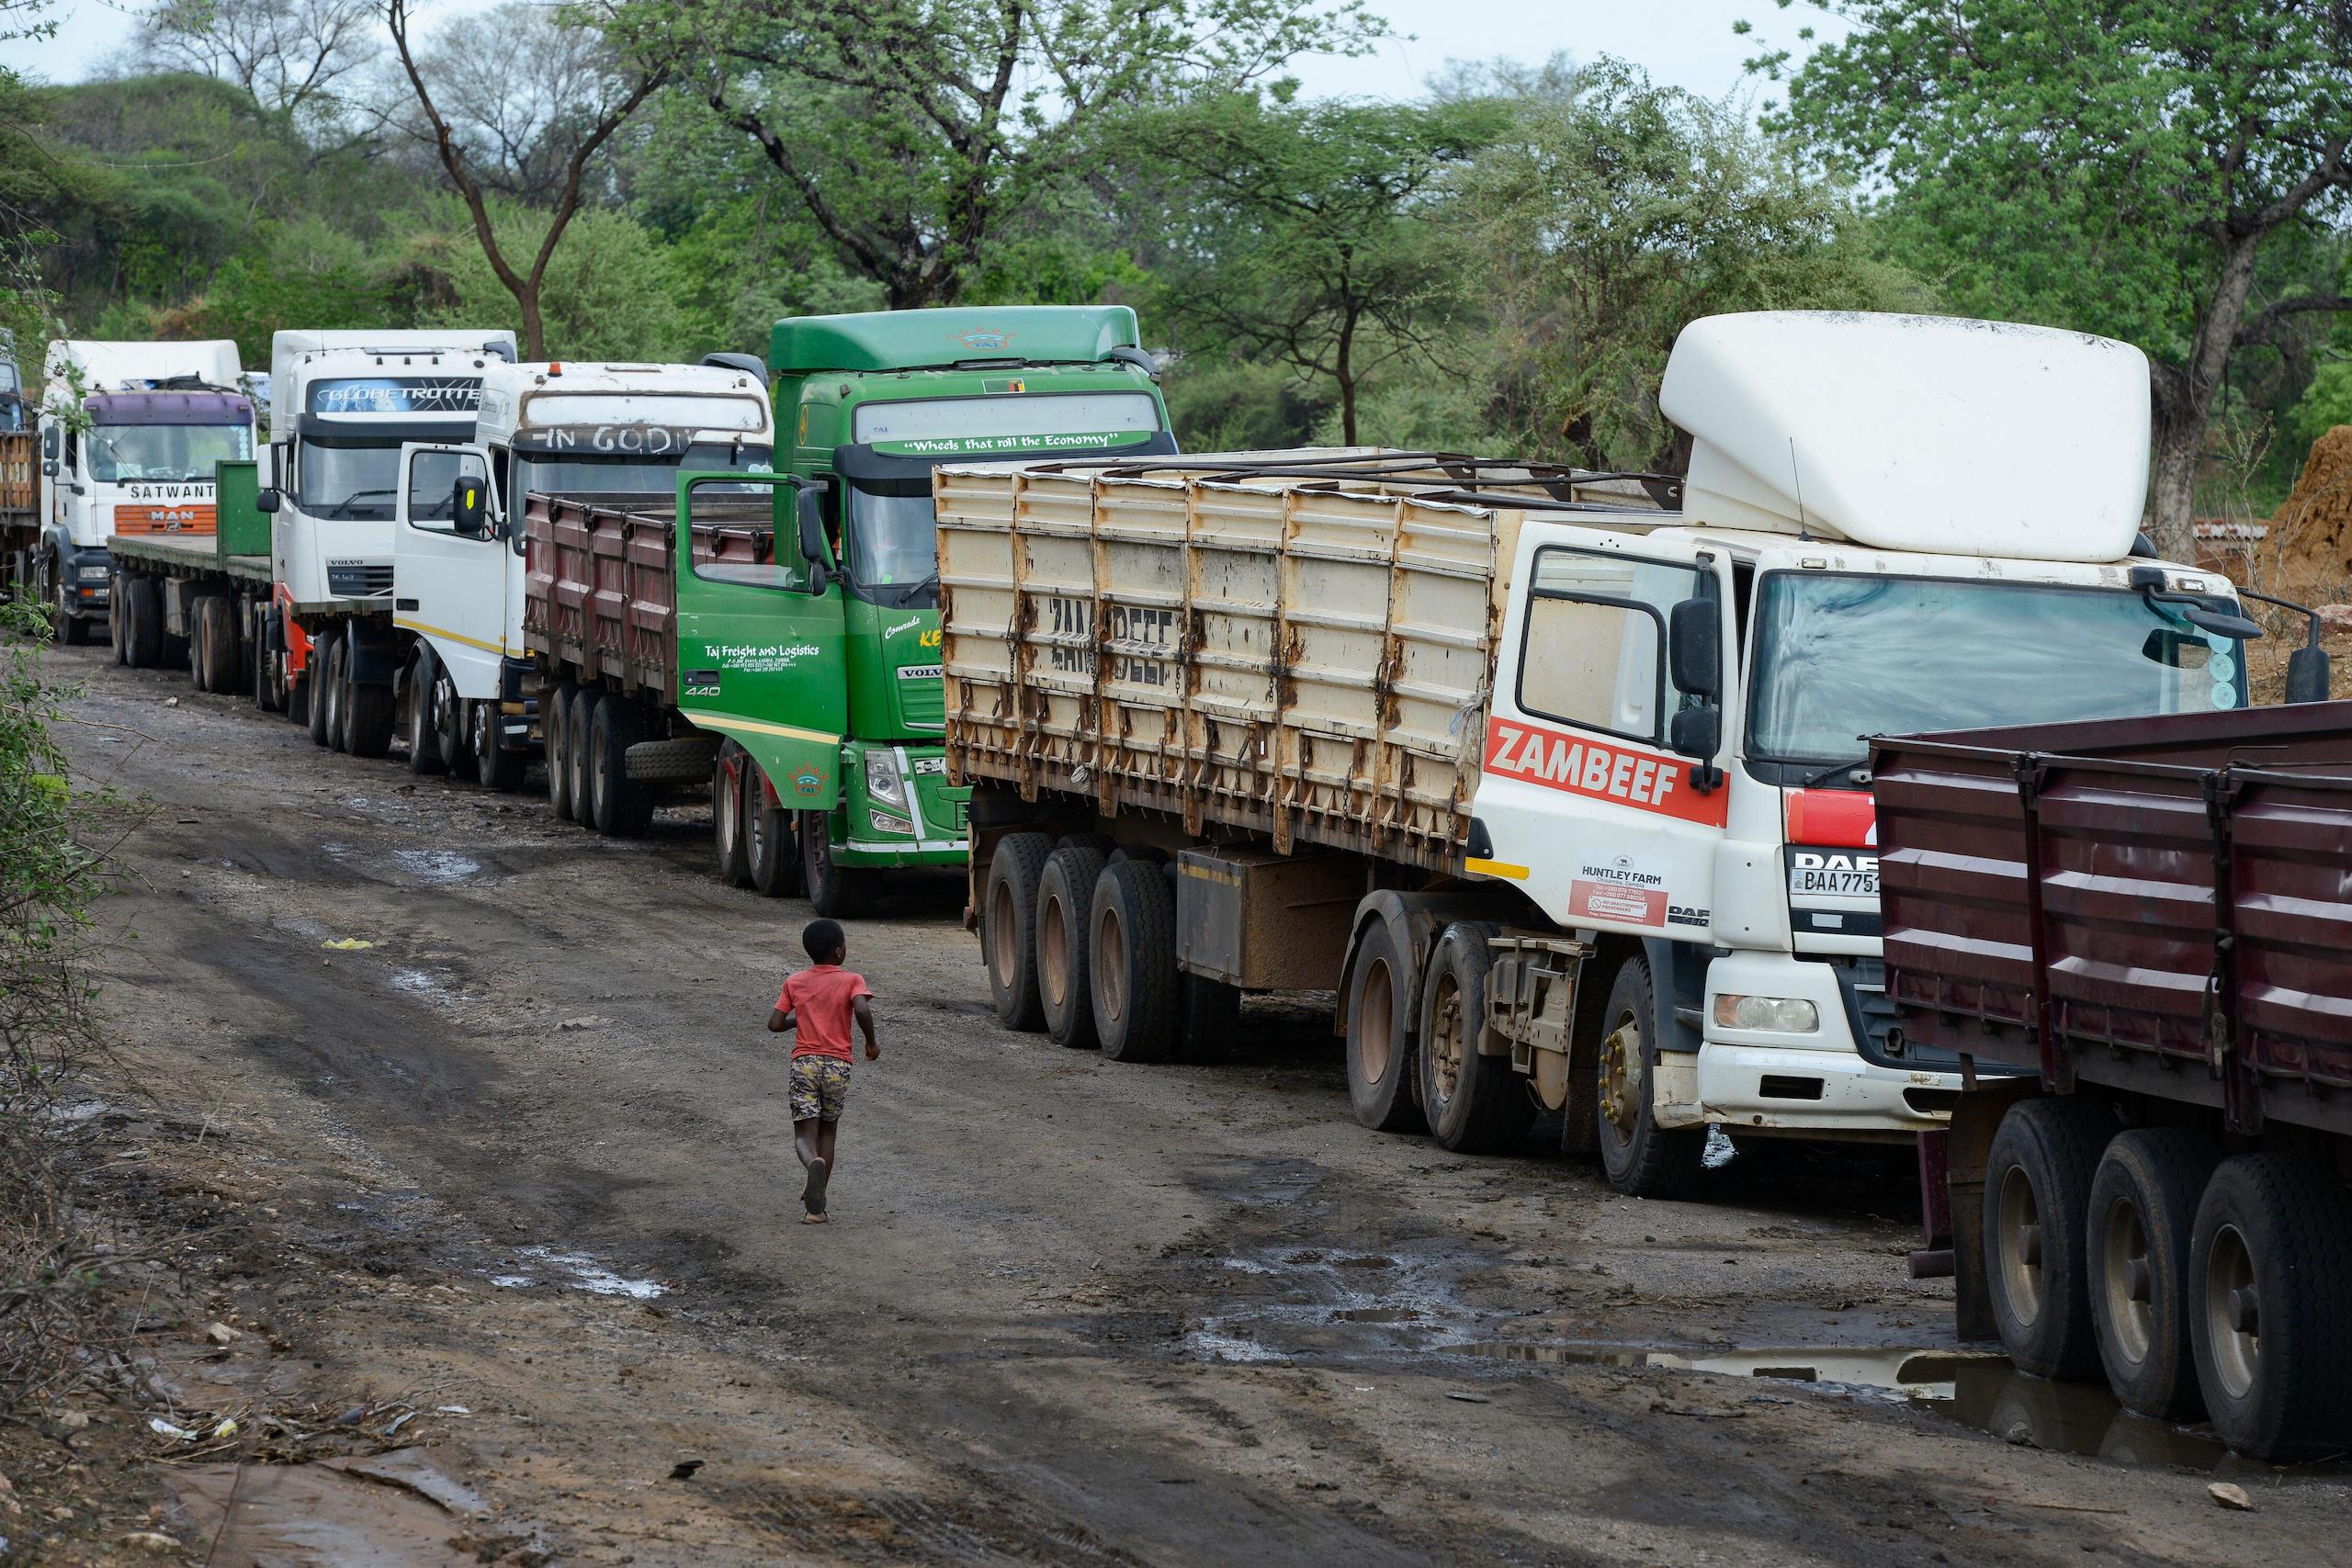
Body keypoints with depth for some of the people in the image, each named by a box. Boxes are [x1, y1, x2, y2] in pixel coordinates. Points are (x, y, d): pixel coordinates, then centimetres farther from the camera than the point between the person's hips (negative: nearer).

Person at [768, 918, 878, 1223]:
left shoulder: (794, 983, 7)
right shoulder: (851, 980, -1)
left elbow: (775, 1024, 3)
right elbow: (861, 1010, -20)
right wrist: (871, 1042, -4)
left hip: (804, 1062, 0)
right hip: (838, 1064, 0)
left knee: (804, 1134, -2)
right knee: (828, 1130, 17)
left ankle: (814, 1164, -40)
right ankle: (817, 1204, 17)